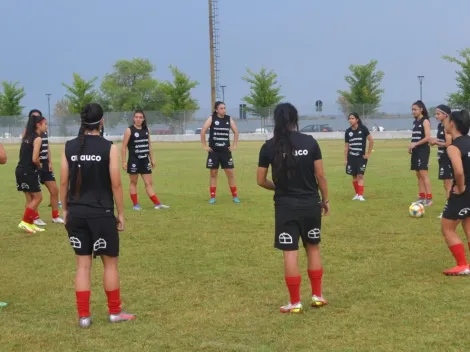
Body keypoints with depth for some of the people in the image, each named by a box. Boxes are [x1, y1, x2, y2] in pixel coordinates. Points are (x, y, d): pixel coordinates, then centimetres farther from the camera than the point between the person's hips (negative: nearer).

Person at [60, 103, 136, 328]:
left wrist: (65, 210, 14)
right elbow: (116, 184, -8)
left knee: (83, 264, 10)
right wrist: (120, 213, 1)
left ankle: (84, 316, 13)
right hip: (101, 213, -3)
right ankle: (115, 312, 20)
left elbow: (64, 182, 3)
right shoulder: (109, 148, -9)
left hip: (76, 213, 3)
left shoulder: (69, 147, 0)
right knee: (110, 263, 11)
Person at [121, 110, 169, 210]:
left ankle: (157, 203, 2)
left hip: (145, 160, 5)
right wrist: (124, 161, -14)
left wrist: (152, 159, 14)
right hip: (134, 160, -5)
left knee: (149, 183, 5)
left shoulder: (146, 129, 9)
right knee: (133, 182, 5)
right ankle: (135, 204, 12)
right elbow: (124, 147, -9)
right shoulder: (129, 130, -7)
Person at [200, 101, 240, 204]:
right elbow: (203, 131, -9)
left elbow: (236, 131, 12)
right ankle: (212, 197, 9)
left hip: (226, 151, 2)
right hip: (214, 151, -2)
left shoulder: (229, 119, 3)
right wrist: (205, 146, -10)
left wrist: (234, 145, 7)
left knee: (230, 173, 1)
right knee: (213, 173, 4)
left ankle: (235, 196, 8)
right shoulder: (212, 118, -5)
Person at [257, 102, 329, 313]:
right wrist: (325, 199, 10)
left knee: (290, 253, 3)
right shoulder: (310, 142, -4)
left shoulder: (269, 147, -5)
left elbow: (261, 181, 0)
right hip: (310, 203, 2)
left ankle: (295, 303, 7)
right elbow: (320, 175, -3)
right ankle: (317, 296, 23)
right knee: (313, 248, 17)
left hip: (285, 206, -1)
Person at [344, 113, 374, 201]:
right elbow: (346, 146, 7)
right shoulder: (348, 131, 3)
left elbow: (371, 141, -5)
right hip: (351, 157, 3)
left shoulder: (363, 129, -8)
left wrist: (368, 153, -6)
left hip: (361, 157, -3)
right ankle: (357, 194, 19)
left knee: (360, 175, -9)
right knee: (354, 176, 8)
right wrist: (345, 159, 4)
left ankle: (361, 195, -9)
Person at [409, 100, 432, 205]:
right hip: (416, 151, 9)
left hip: (423, 150, -9)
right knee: (418, 175, 9)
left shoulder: (425, 121, -9)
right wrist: (411, 146, 7)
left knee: (423, 174, -13)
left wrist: (415, 144, -20)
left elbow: (428, 137, -17)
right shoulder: (415, 122, 16)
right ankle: (422, 197, 13)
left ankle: (429, 198, -12)